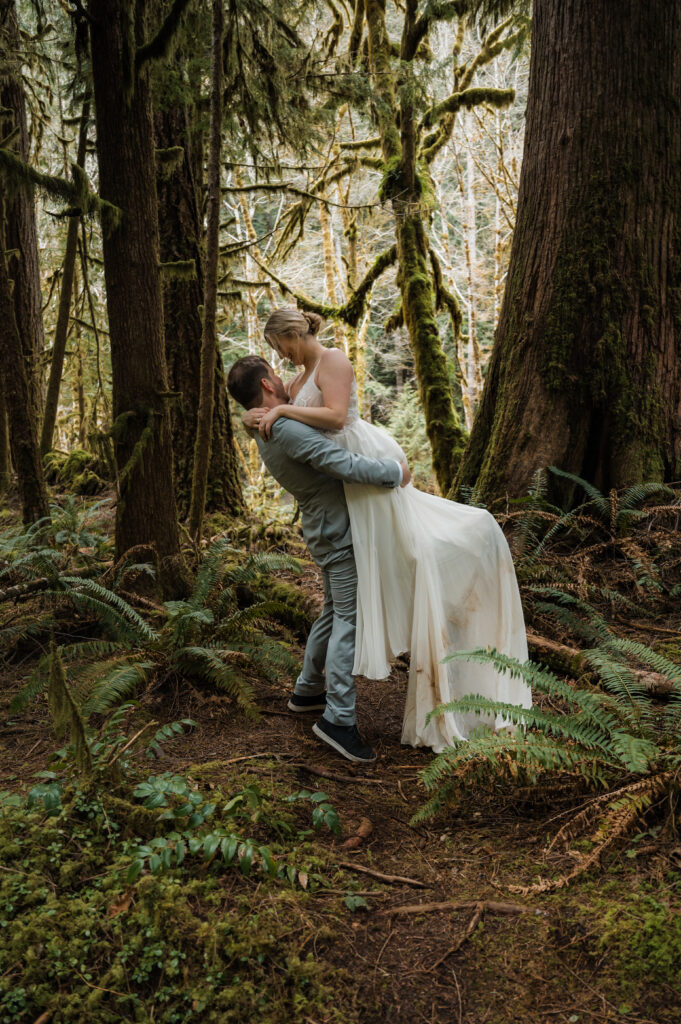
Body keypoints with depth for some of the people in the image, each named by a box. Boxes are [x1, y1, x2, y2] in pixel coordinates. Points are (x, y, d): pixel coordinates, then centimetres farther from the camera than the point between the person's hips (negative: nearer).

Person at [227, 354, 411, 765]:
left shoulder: (267, 431, 9)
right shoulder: (287, 429, -24)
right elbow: (346, 465, -29)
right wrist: (396, 471, -17)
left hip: (327, 529, 10)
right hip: (340, 532, -10)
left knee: (334, 614, 20)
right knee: (349, 619, -9)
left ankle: (308, 690, 32)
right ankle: (339, 718, -6)